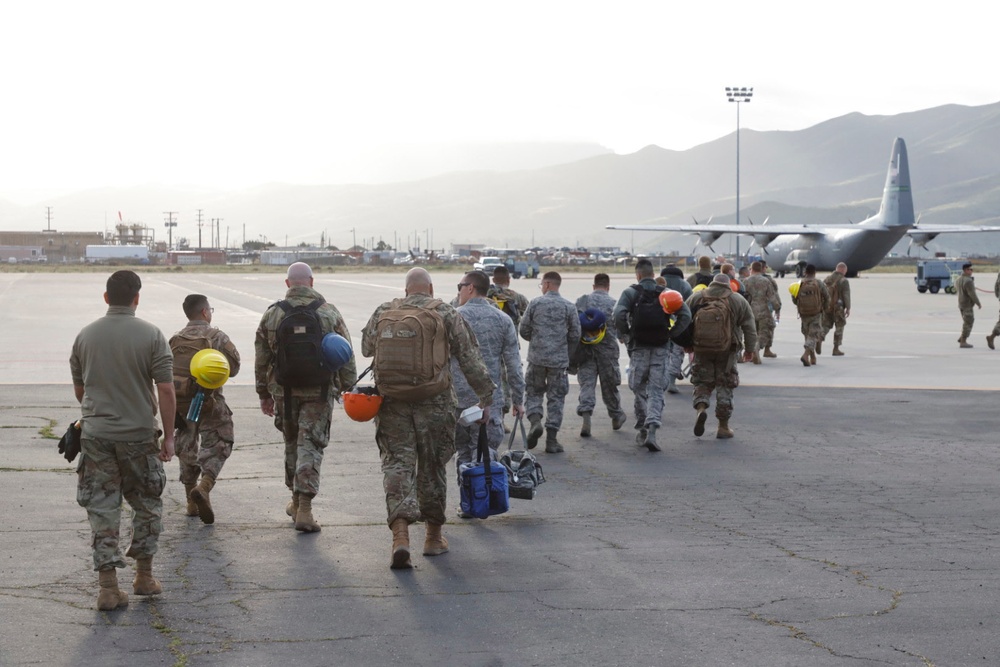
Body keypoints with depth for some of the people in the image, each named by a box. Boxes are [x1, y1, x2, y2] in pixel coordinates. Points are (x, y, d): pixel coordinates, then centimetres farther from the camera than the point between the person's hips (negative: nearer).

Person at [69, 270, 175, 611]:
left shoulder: (85, 336, 3)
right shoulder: (151, 335, -7)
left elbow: (79, 390, 13)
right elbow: (165, 391, -11)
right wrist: (169, 436, -2)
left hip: (95, 434, 2)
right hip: (139, 435, -2)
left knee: (102, 509, 5)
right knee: (147, 505, 15)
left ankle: (108, 586, 3)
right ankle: (144, 576, 23)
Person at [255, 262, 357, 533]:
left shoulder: (272, 314, 0)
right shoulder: (329, 312, -3)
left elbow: (261, 359, 5)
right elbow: (346, 356, -3)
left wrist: (264, 394, 14)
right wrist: (350, 389, 6)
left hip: (284, 391, 2)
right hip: (320, 391, -2)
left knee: (292, 443, 18)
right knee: (311, 446, -1)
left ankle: (297, 500, 30)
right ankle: (304, 508, -10)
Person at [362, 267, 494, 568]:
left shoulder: (382, 313, 5)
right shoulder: (446, 315, -1)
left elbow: (366, 348, 19)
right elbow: (471, 360, 0)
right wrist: (486, 399, 7)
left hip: (392, 404, 1)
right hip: (434, 405, -1)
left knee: (397, 464, 0)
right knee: (432, 468, 11)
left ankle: (400, 534, -19)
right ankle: (433, 537, 23)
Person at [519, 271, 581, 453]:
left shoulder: (535, 303, -2)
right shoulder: (569, 307, -1)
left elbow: (524, 330, 1)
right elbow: (575, 335, 0)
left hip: (537, 358, 0)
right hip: (559, 360, 0)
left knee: (533, 392, 15)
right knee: (556, 398, 6)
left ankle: (535, 421, -11)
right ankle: (551, 439, 4)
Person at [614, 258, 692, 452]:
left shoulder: (630, 293, -1)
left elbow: (619, 314, -17)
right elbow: (685, 315, -5)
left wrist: (625, 334, -3)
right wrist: (671, 334, 2)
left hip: (638, 348, -1)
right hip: (660, 349, 1)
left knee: (638, 389, 12)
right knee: (656, 391, 2)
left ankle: (642, 430, 16)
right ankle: (651, 430, -15)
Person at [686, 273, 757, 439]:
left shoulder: (695, 298, 6)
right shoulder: (738, 301, 3)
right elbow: (749, 328, 2)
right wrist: (750, 349, 11)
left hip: (701, 349, 1)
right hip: (727, 350, -1)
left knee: (702, 382, 13)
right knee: (725, 386, 7)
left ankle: (701, 408, -16)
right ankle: (723, 427, 9)